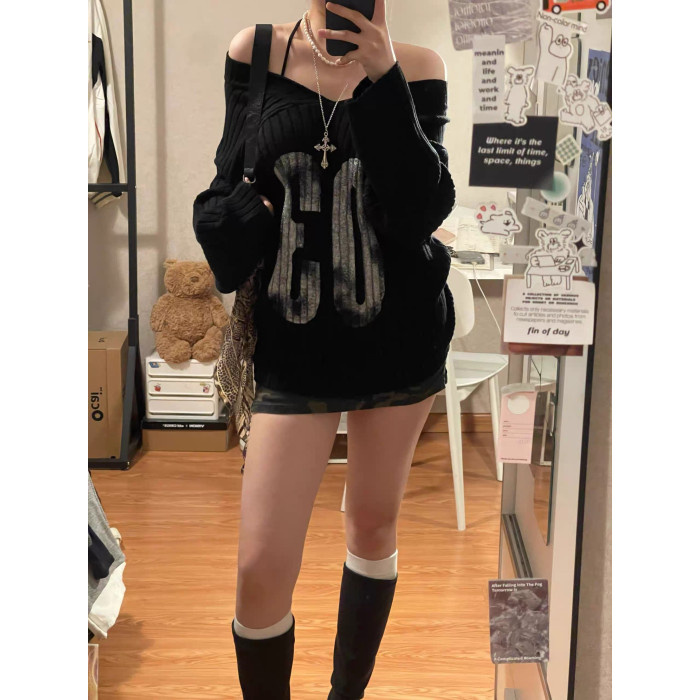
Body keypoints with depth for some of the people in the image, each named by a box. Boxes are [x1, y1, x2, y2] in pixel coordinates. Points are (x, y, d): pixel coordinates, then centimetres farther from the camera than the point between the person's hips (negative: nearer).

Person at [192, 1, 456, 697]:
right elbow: (227, 195, 10)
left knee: (374, 528, 16)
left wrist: (381, 79, -19)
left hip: (402, 335, 1)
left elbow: (423, 209, -13)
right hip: (295, 344, 0)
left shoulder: (416, 66, -2)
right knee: (262, 568, -5)